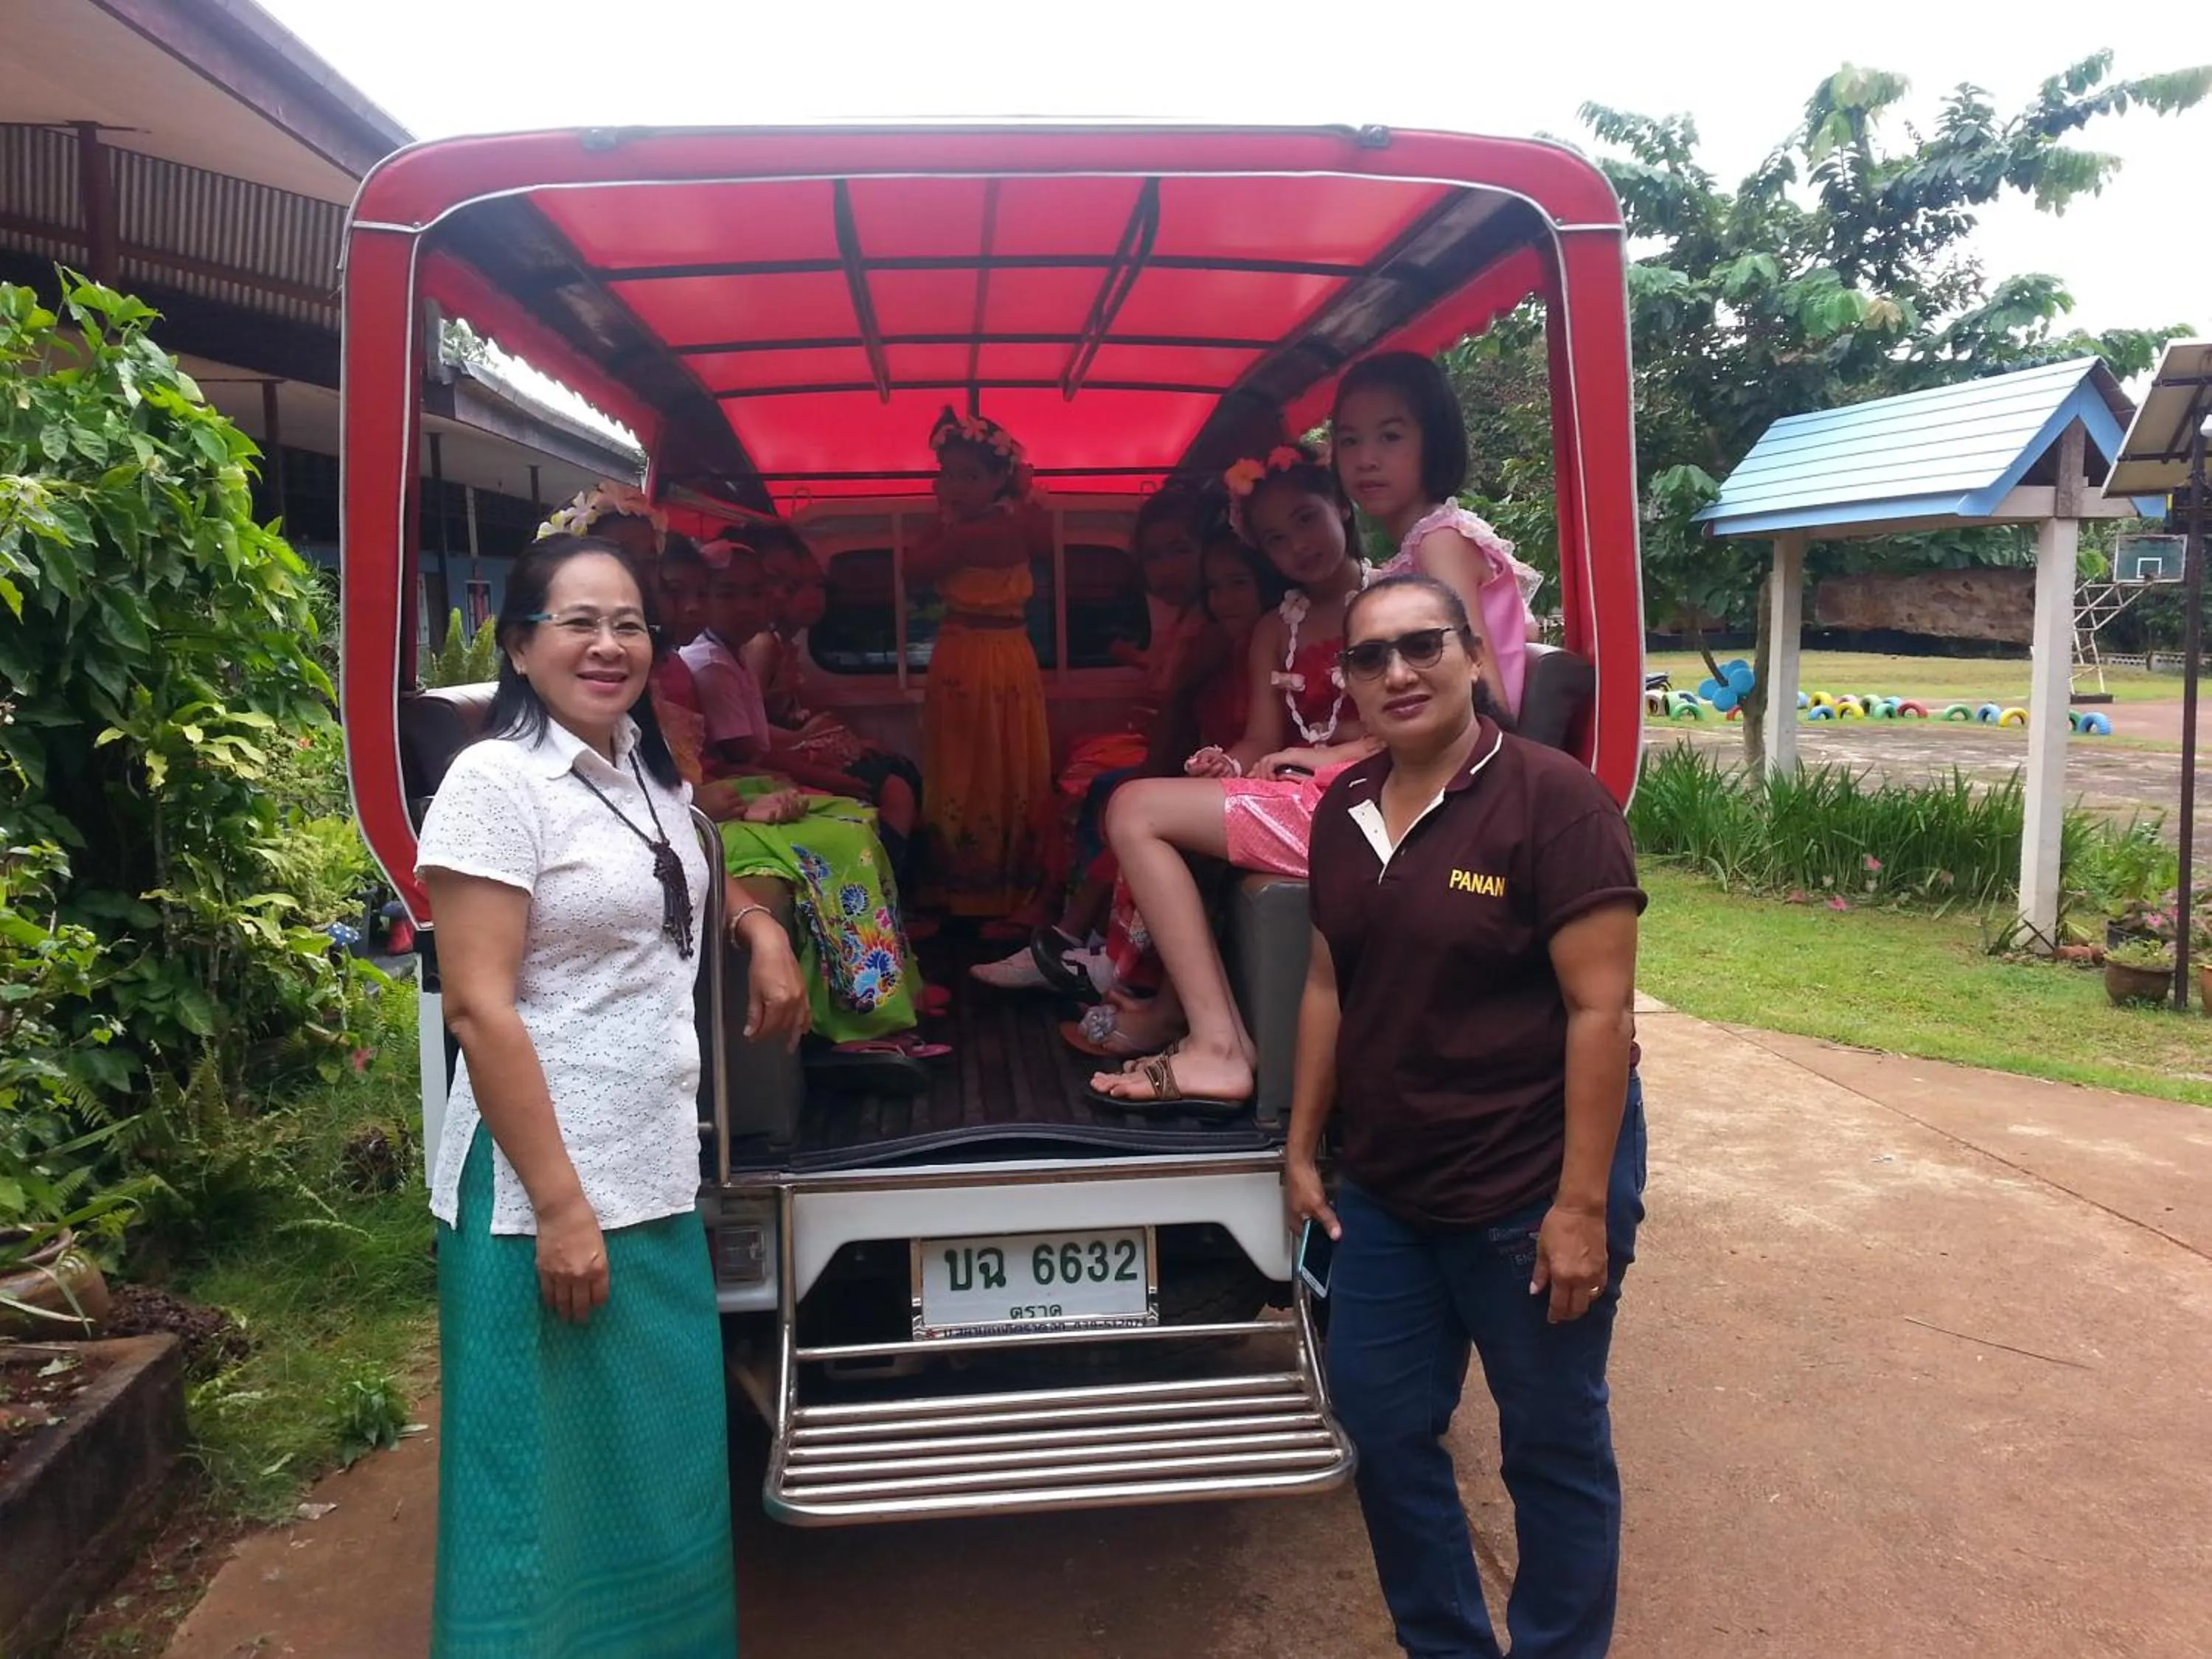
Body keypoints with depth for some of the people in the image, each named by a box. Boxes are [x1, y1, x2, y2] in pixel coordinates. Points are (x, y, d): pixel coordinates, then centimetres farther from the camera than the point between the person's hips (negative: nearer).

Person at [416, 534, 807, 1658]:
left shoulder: (651, 775, 10)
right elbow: (478, 1010, -18)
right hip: (548, 1193, -7)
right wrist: (560, 1205, -21)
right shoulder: (498, 781, -12)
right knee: (554, 1483, 5)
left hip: (657, 1175, 8)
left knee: (667, 1469, 17)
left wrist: (761, 930, 12)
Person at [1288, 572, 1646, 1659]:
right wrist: (1302, 1149, 10)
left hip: (1529, 1193, -6)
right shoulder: (1343, 809, 3)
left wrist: (1582, 1205, -20)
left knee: (1553, 1451, 13)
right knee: (1380, 1429, 17)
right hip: (1383, 1192, 7)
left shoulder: (1550, 800, -17)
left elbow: (1601, 1011, -18)